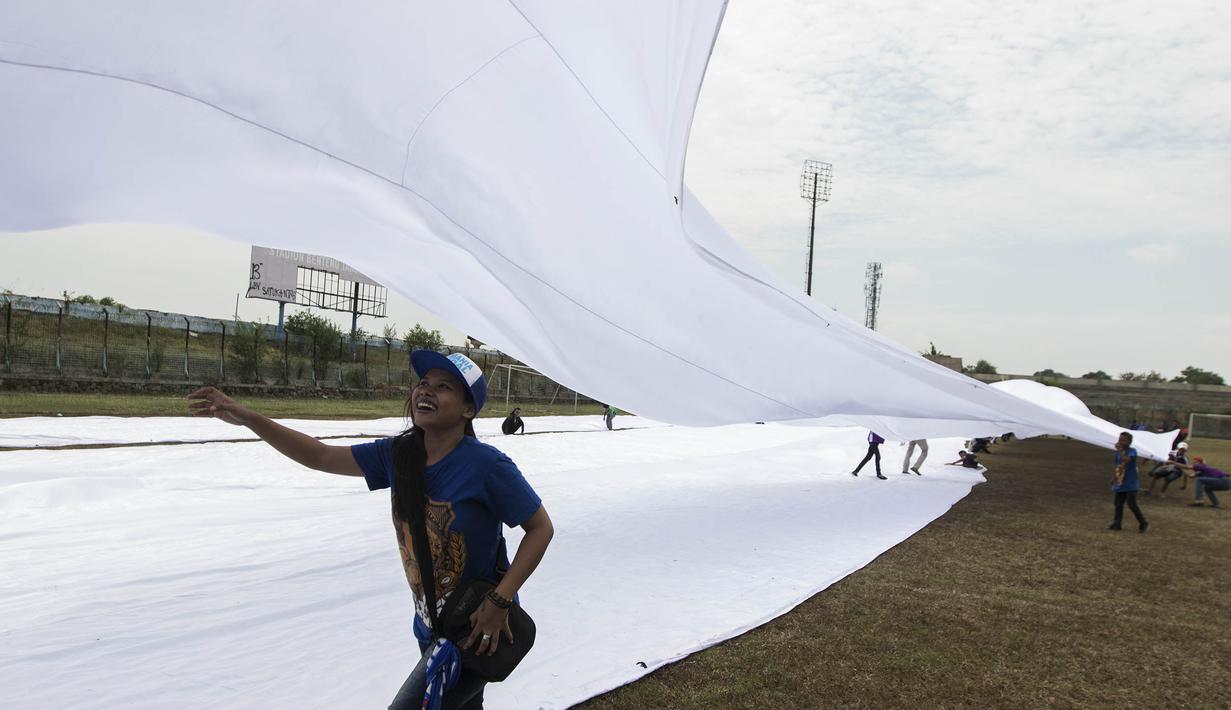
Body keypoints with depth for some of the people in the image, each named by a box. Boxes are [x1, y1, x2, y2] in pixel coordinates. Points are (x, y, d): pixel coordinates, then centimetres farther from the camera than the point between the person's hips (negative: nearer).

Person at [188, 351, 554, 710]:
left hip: (479, 628, -6)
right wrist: (248, 417, -10)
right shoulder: (398, 454, -5)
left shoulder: (486, 465, -23)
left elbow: (541, 528, -16)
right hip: (430, 625, 7)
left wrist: (499, 601, -22)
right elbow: (322, 456, -1)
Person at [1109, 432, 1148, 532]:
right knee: (1118, 505, 9)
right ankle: (1116, 524, 15)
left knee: (1132, 504, -8)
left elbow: (1126, 460, -32)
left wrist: (1120, 450, -25)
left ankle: (1144, 524, 5)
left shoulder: (1132, 451, -12)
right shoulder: (1118, 452, 8)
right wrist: (1113, 479, 15)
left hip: (1130, 485, -7)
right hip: (1120, 484, 7)